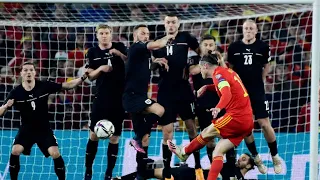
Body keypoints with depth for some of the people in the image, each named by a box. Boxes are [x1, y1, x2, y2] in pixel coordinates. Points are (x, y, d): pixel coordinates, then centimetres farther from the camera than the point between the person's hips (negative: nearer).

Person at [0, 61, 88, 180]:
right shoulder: (16, 93, -13)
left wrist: (82, 78, -16)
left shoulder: (44, 86, -12)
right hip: (26, 129, 0)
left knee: (55, 153, -16)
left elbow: (67, 86, -3)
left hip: (44, 129, 0)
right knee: (15, 151, -21)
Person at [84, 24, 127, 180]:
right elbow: (90, 76, 5)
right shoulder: (93, 52, 3)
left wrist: (119, 54, -19)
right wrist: (100, 69, -14)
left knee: (114, 138, 2)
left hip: (119, 97, -1)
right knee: (94, 135, 0)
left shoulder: (119, 47, 0)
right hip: (101, 97, 1)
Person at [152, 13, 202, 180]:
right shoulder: (158, 41, 5)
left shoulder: (185, 38, 0)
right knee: (167, 133, 0)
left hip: (183, 89, -1)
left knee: (192, 128, 4)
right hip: (165, 91, 1)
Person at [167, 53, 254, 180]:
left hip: (236, 116, -9)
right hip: (248, 121, 9)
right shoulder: (228, 71, 19)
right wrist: (206, 87, 32)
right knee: (218, 152, 5)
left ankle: (184, 152, 28)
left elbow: (227, 94, -26)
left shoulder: (218, 73, -8)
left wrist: (218, 108, -42)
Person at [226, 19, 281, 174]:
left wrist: (260, 80, 9)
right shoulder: (234, 47, 1)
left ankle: (275, 157, 7)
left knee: (265, 124, -7)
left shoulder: (263, 47, -2)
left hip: (257, 91, -2)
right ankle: (256, 158, 18)